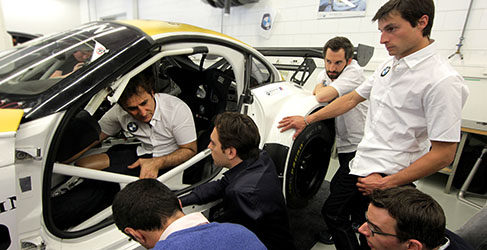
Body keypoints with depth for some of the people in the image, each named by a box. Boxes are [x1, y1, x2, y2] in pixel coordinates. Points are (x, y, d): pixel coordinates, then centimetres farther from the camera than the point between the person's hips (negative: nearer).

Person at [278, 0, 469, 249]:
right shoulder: (389, 65, 6)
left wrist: (387, 183, -17)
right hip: (360, 164, 8)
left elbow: (443, 154, -19)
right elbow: (352, 99, 12)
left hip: (389, 176, -8)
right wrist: (307, 119, 10)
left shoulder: (442, 81, -19)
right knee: (332, 213, 20)